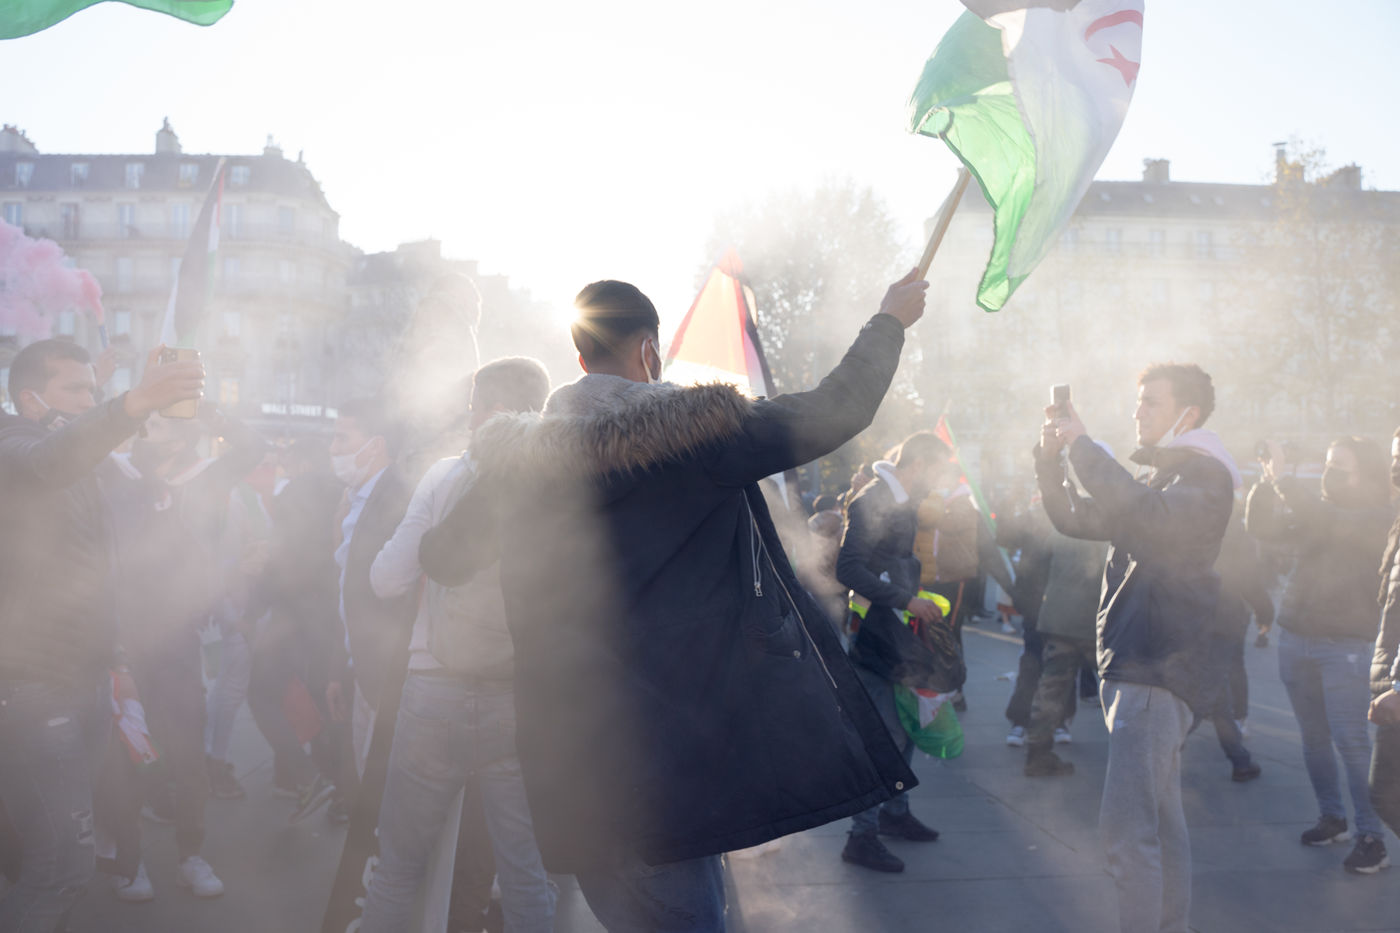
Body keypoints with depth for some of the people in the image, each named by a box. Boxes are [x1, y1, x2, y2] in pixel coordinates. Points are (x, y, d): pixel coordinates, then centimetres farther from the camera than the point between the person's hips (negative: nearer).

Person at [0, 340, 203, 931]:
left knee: (64, 855, 11)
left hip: (85, 684, 8)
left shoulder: (81, 474, 18)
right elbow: (49, 461, -34)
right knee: (65, 863, -13)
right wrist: (133, 405, -51)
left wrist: (112, 661, 19)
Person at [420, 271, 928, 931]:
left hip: (568, 754, 5)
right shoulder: (695, 429, -10)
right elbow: (837, 410, -4)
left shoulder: (521, 455, 4)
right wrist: (890, 321, 13)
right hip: (670, 746, -5)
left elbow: (440, 559, 18)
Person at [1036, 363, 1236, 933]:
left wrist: (1083, 445, -24)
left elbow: (1150, 518, -30)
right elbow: (1076, 519, 20)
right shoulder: (1157, 479, 20)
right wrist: (1051, 457, 4)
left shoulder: (1204, 477, -9)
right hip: (1136, 667, 10)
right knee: (1160, 819, 17)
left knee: (1125, 827, -14)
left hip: (1157, 670, -10)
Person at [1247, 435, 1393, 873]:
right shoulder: (1316, 510, 11)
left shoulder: (1378, 517, -7)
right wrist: (1268, 481, -10)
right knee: (1314, 737, 11)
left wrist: (1285, 478, -22)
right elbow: (1261, 526, 3)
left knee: (1351, 742, -7)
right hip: (1295, 637, 6)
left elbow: (1327, 523, -25)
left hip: (1347, 644, -6)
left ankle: (1371, 836, 0)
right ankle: (1332, 818, 23)